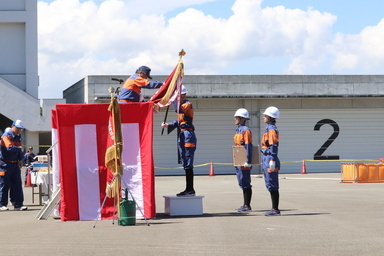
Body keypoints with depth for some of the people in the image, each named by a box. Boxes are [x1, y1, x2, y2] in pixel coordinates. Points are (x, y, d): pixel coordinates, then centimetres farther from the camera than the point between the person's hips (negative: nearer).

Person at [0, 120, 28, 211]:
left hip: (15, 164, 7)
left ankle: (18, 204, 5)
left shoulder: (18, 137, 13)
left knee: (17, 184, 3)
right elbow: (10, 148, -26)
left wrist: (20, 159, 1)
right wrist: (19, 148, -13)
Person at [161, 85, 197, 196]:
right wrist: (168, 125, 7)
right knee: (185, 164, 12)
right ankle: (188, 189, 17)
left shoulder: (188, 104, -9)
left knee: (188, 164, -11)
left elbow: (178, 109, -28)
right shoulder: (182, 105, 20)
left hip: (188, 135, -10)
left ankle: (190, 189, -10)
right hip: (182, 135, 10)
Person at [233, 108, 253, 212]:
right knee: (242, 183, 13)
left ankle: (248, 206, 0)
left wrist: (248, 161, -22)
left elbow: (248, 147, -18)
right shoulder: (238, 130, 16)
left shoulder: (246, 130, -13)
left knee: (246, 184, -4)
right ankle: (245, 205, 19)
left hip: (244, 162, -10)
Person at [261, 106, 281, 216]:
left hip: (270, 159, -10)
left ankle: (275, 210, -2)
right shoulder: (269, 128, 16)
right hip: (266, 159, 10)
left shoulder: (272, 130, -14)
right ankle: (274, 209, 17)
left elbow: (274, 146, -19)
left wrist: (272, 161, -22)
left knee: (272, 186, -6)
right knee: (270, 185, 12)